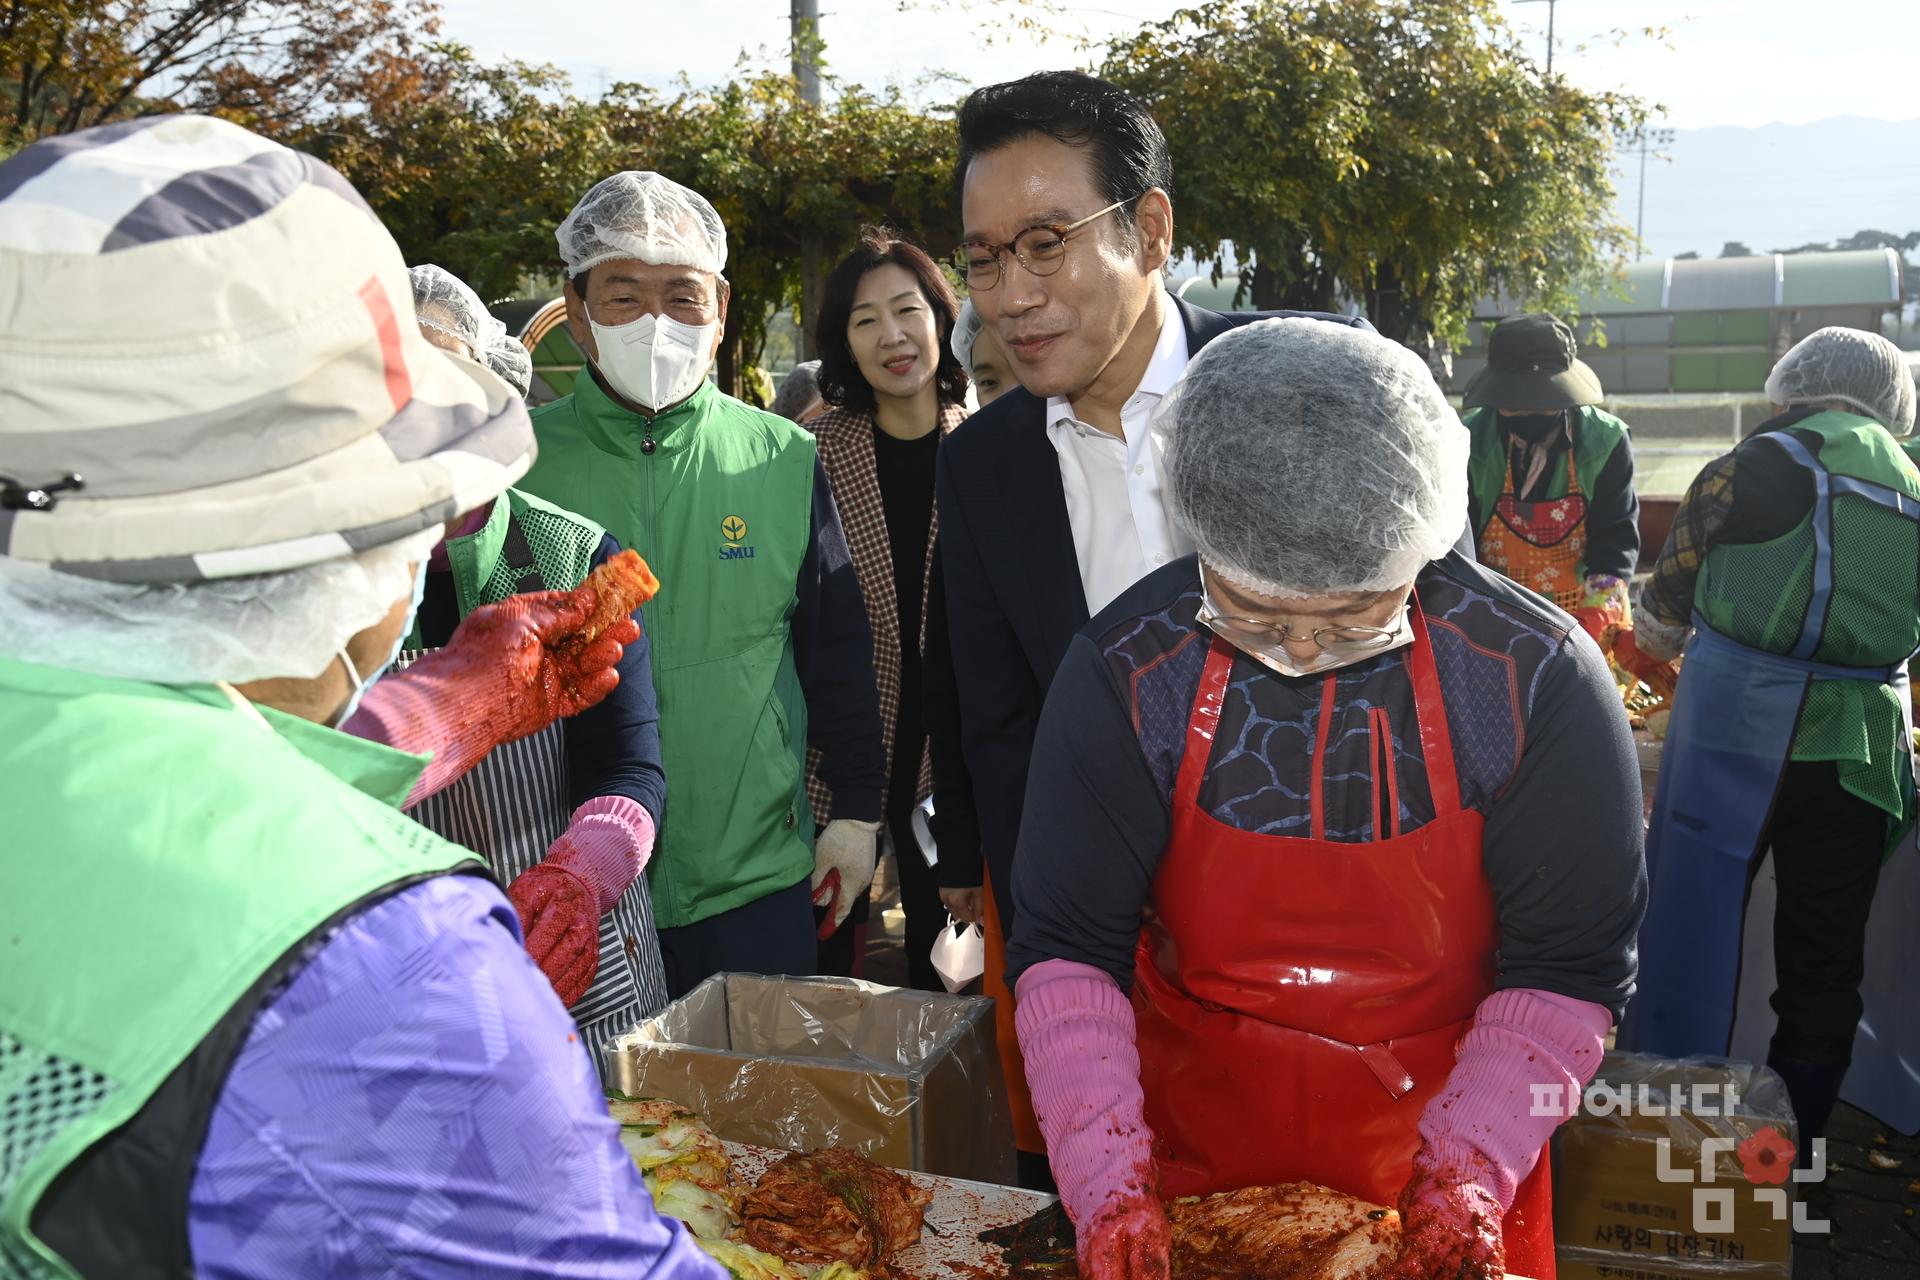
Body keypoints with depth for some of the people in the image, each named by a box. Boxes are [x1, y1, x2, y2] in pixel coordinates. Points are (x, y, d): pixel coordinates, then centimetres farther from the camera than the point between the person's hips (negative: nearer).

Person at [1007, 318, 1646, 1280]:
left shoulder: (1537, 678, -19)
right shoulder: (1126, 671, -17)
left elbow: (1566, 965, -11)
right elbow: (1067, 947, -13)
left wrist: (1471, 1170, -21)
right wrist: (1109, 1186, -22)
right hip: (1192, 1141, 1)